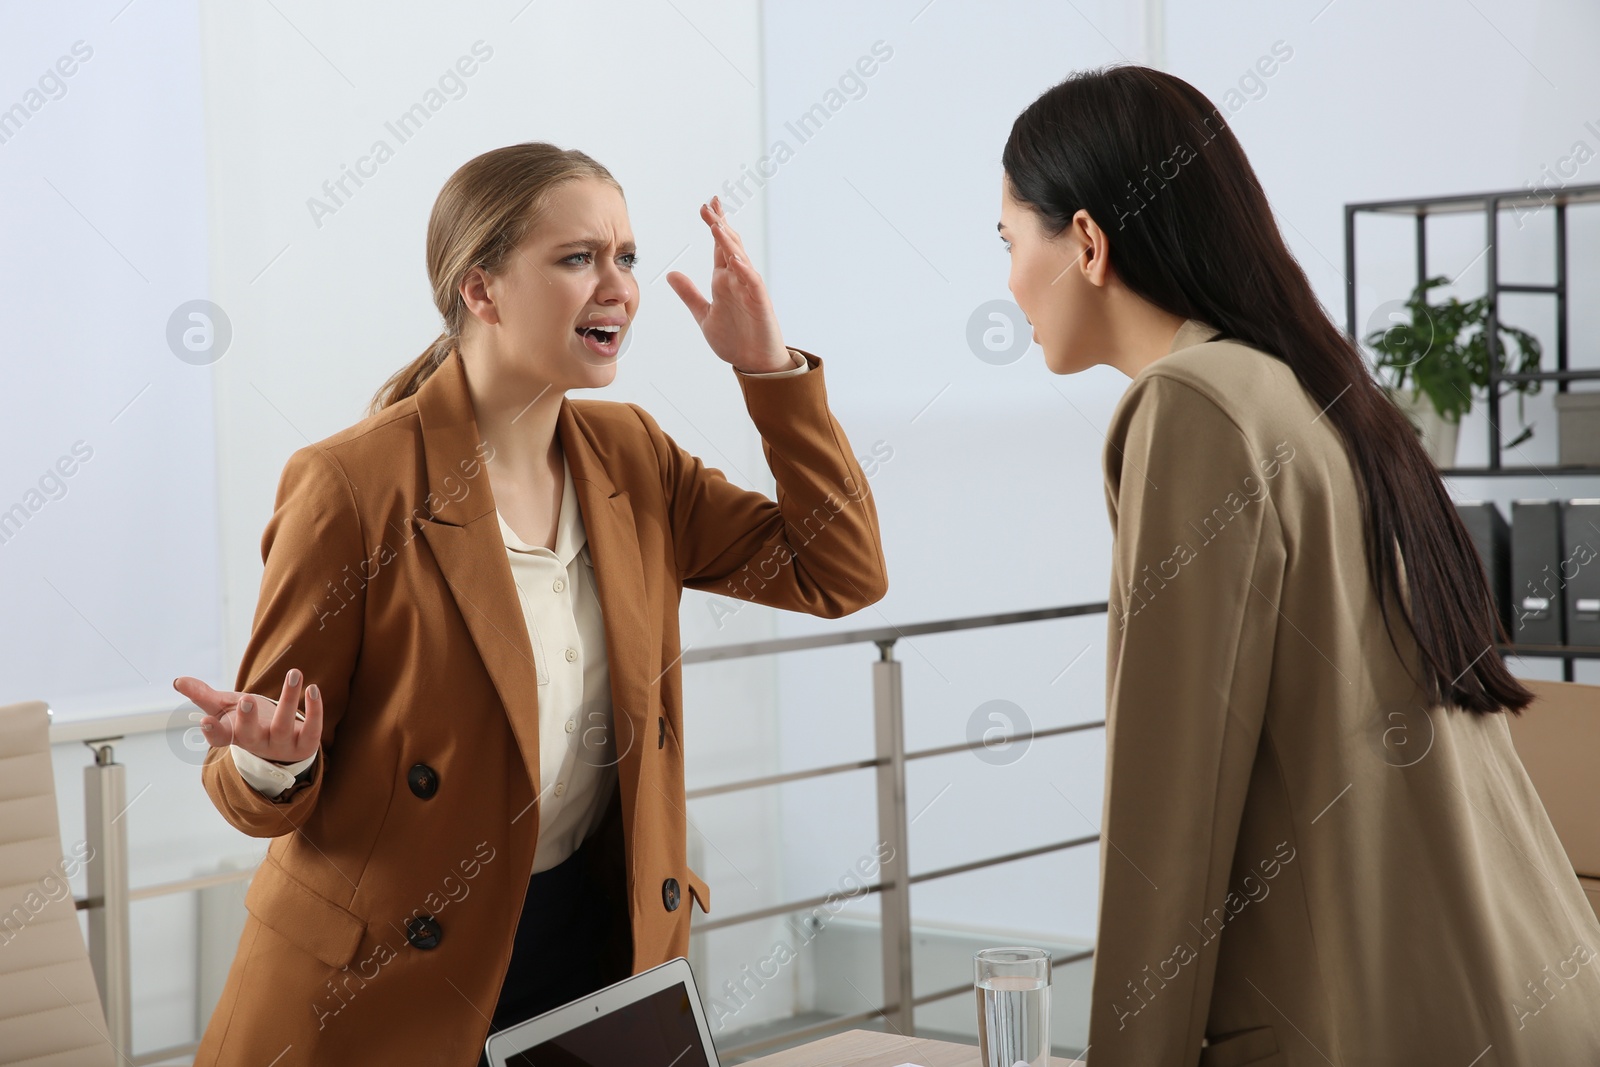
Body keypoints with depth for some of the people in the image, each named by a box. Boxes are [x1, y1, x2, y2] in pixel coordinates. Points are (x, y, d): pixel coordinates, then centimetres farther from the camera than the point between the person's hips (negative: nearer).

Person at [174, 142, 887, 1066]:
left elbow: (843, 574, 0)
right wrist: (273, 763, -35)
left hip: (605, 948, 6)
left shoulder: (631, 458, 1)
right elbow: (259, 788, -10)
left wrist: (770, 366, -7)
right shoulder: (353, 487, -18)